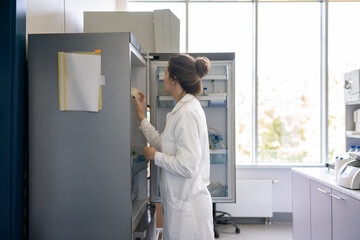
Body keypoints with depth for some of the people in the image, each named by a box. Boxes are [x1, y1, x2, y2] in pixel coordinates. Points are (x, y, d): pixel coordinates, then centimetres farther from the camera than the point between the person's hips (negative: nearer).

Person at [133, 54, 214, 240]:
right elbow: (163, 144, 19)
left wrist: (155, 156, -11)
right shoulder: (183, 109, 11)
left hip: (187, 205, -10)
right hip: (180, 201, 10)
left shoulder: (187, 113, -21)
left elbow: (186, 166, -26)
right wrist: (141, 116, 22)